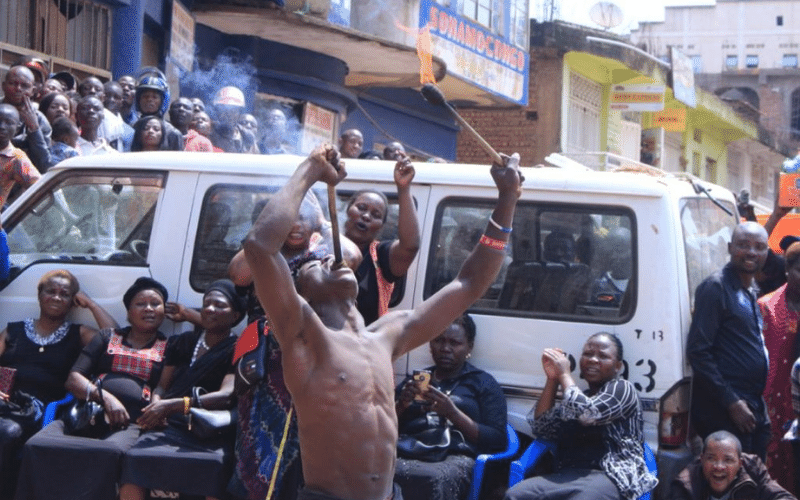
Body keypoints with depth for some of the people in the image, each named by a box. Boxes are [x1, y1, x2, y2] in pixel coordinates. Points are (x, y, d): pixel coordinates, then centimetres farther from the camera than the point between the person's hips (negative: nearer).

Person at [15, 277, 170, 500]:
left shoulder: (169, 348, 19)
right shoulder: (107, 338, 25)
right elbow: (73, 379, 14)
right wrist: (104, 396, -7)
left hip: (131, 423, -2)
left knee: (111, 452, -41)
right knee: (36, 446, -30)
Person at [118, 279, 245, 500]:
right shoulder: (183, 342, 23)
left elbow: (226, 395, -7)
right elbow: (162, 386, 21)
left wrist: (172, 405, -19)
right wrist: (156, 404, -5)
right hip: (170, 426, 4)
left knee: (213, 467, -39)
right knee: (134, 459, -30)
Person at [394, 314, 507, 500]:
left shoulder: (484, 383, 18)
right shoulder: (414, 380, 29)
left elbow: (497, 441, 5)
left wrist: (453, 413, -6)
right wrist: (401, 404, 0)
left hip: (456, 458, -2)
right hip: (408, 454, 2)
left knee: (435, 480, -41)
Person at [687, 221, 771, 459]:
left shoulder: (752, 290, 16)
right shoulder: (715, 287, -11)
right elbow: (697, 351, -17)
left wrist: (758, 405, 15)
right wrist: (732, 402, -18)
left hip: (755, 410, 9)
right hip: (724, 412, -9)